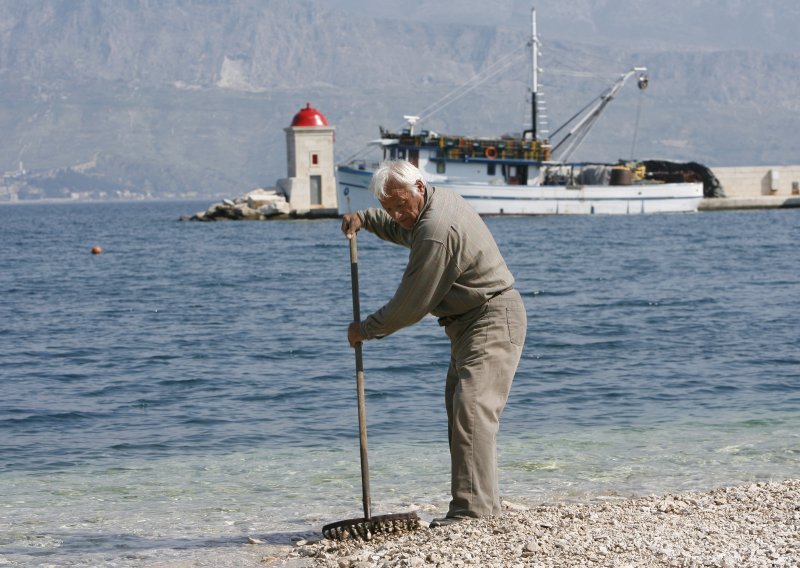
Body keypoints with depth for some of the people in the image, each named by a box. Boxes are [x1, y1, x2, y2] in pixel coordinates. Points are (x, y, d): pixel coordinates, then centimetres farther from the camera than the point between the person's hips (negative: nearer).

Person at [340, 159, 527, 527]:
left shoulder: (436, 233, -25)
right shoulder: (439, 198, 8)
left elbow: (411, 305, -19)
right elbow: (406, 232, 34)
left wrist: (366, 330, -5)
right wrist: (365, 219, 18)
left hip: (491, 320, -11)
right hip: (469, 323, 12)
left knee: (471, 406, -21)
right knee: (458, 406, 13)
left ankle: (473, 505, -29)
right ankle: (483, 499, 16)